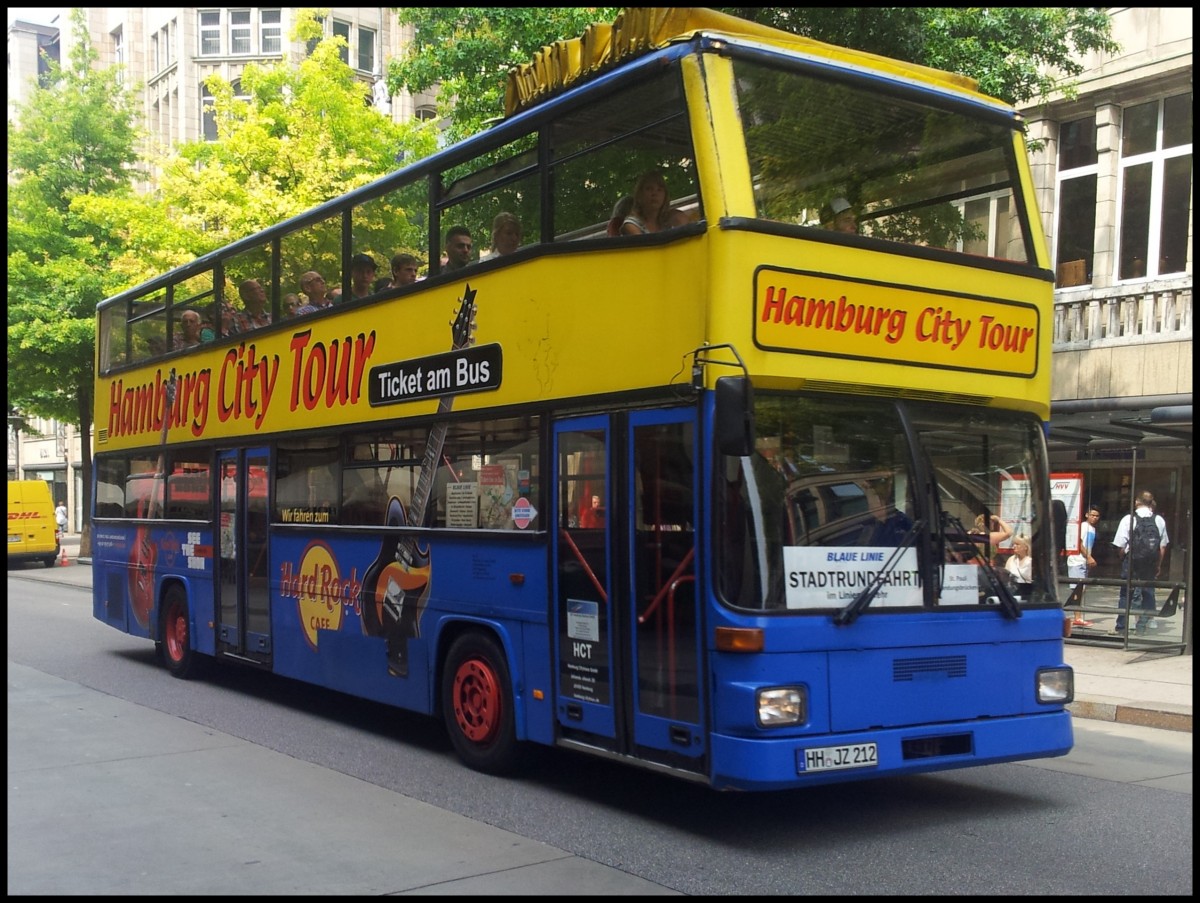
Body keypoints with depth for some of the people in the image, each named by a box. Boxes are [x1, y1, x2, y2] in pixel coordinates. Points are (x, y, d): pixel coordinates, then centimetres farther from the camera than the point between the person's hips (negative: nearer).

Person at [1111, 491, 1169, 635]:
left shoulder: (1128, 519, -8)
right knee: (1148, 592, 13)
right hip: (1151, 564, 2)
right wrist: (1158, 565, 14)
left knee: (1126, 594, 7)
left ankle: (1121, 626, 10)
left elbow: (1120, 546, -8)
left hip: (1131, 563, -2)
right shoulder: (1159, 520, 1)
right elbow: (1163, 546, 5)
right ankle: (1143, 625, 12)